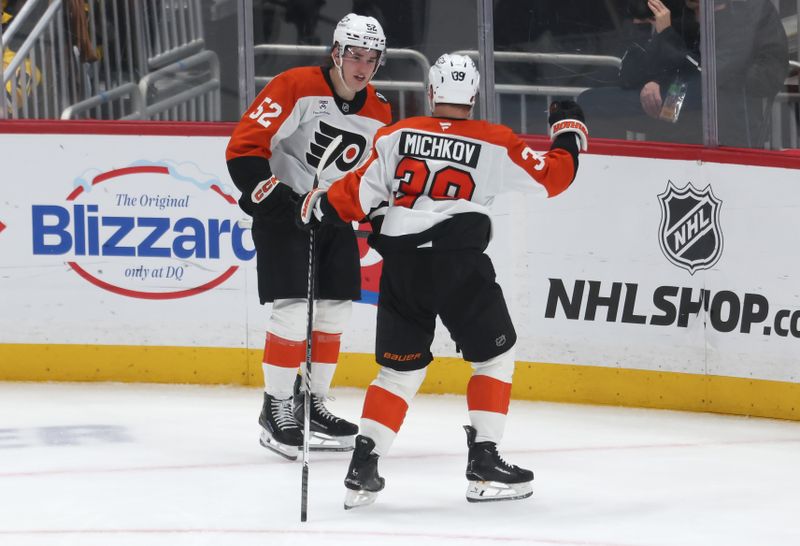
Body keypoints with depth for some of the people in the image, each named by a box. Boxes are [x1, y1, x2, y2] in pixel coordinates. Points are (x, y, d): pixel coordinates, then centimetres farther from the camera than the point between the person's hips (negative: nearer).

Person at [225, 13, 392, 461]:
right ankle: (276, 409, -1)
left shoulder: (378, 113, 5)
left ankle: (311, 405, 24)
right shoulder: (296, 87, -16)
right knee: (293, 310, -14)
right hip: (284, 212, -7)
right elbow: (244, 147, -19)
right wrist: (268, 194, -27)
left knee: (336, 311, 9)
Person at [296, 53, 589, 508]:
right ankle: (485, 464, 6)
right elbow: (552, 177, 8)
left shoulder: (398, 135, 8)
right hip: (459, 263, -3)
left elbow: (360, 193, 7)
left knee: (400, 368, 14)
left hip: (401, 265, 3)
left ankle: (363, 467, 3)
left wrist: (320, 207, 23)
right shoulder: (495, 143, 2)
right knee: (495, 355, 13)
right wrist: (569, 132, 25)